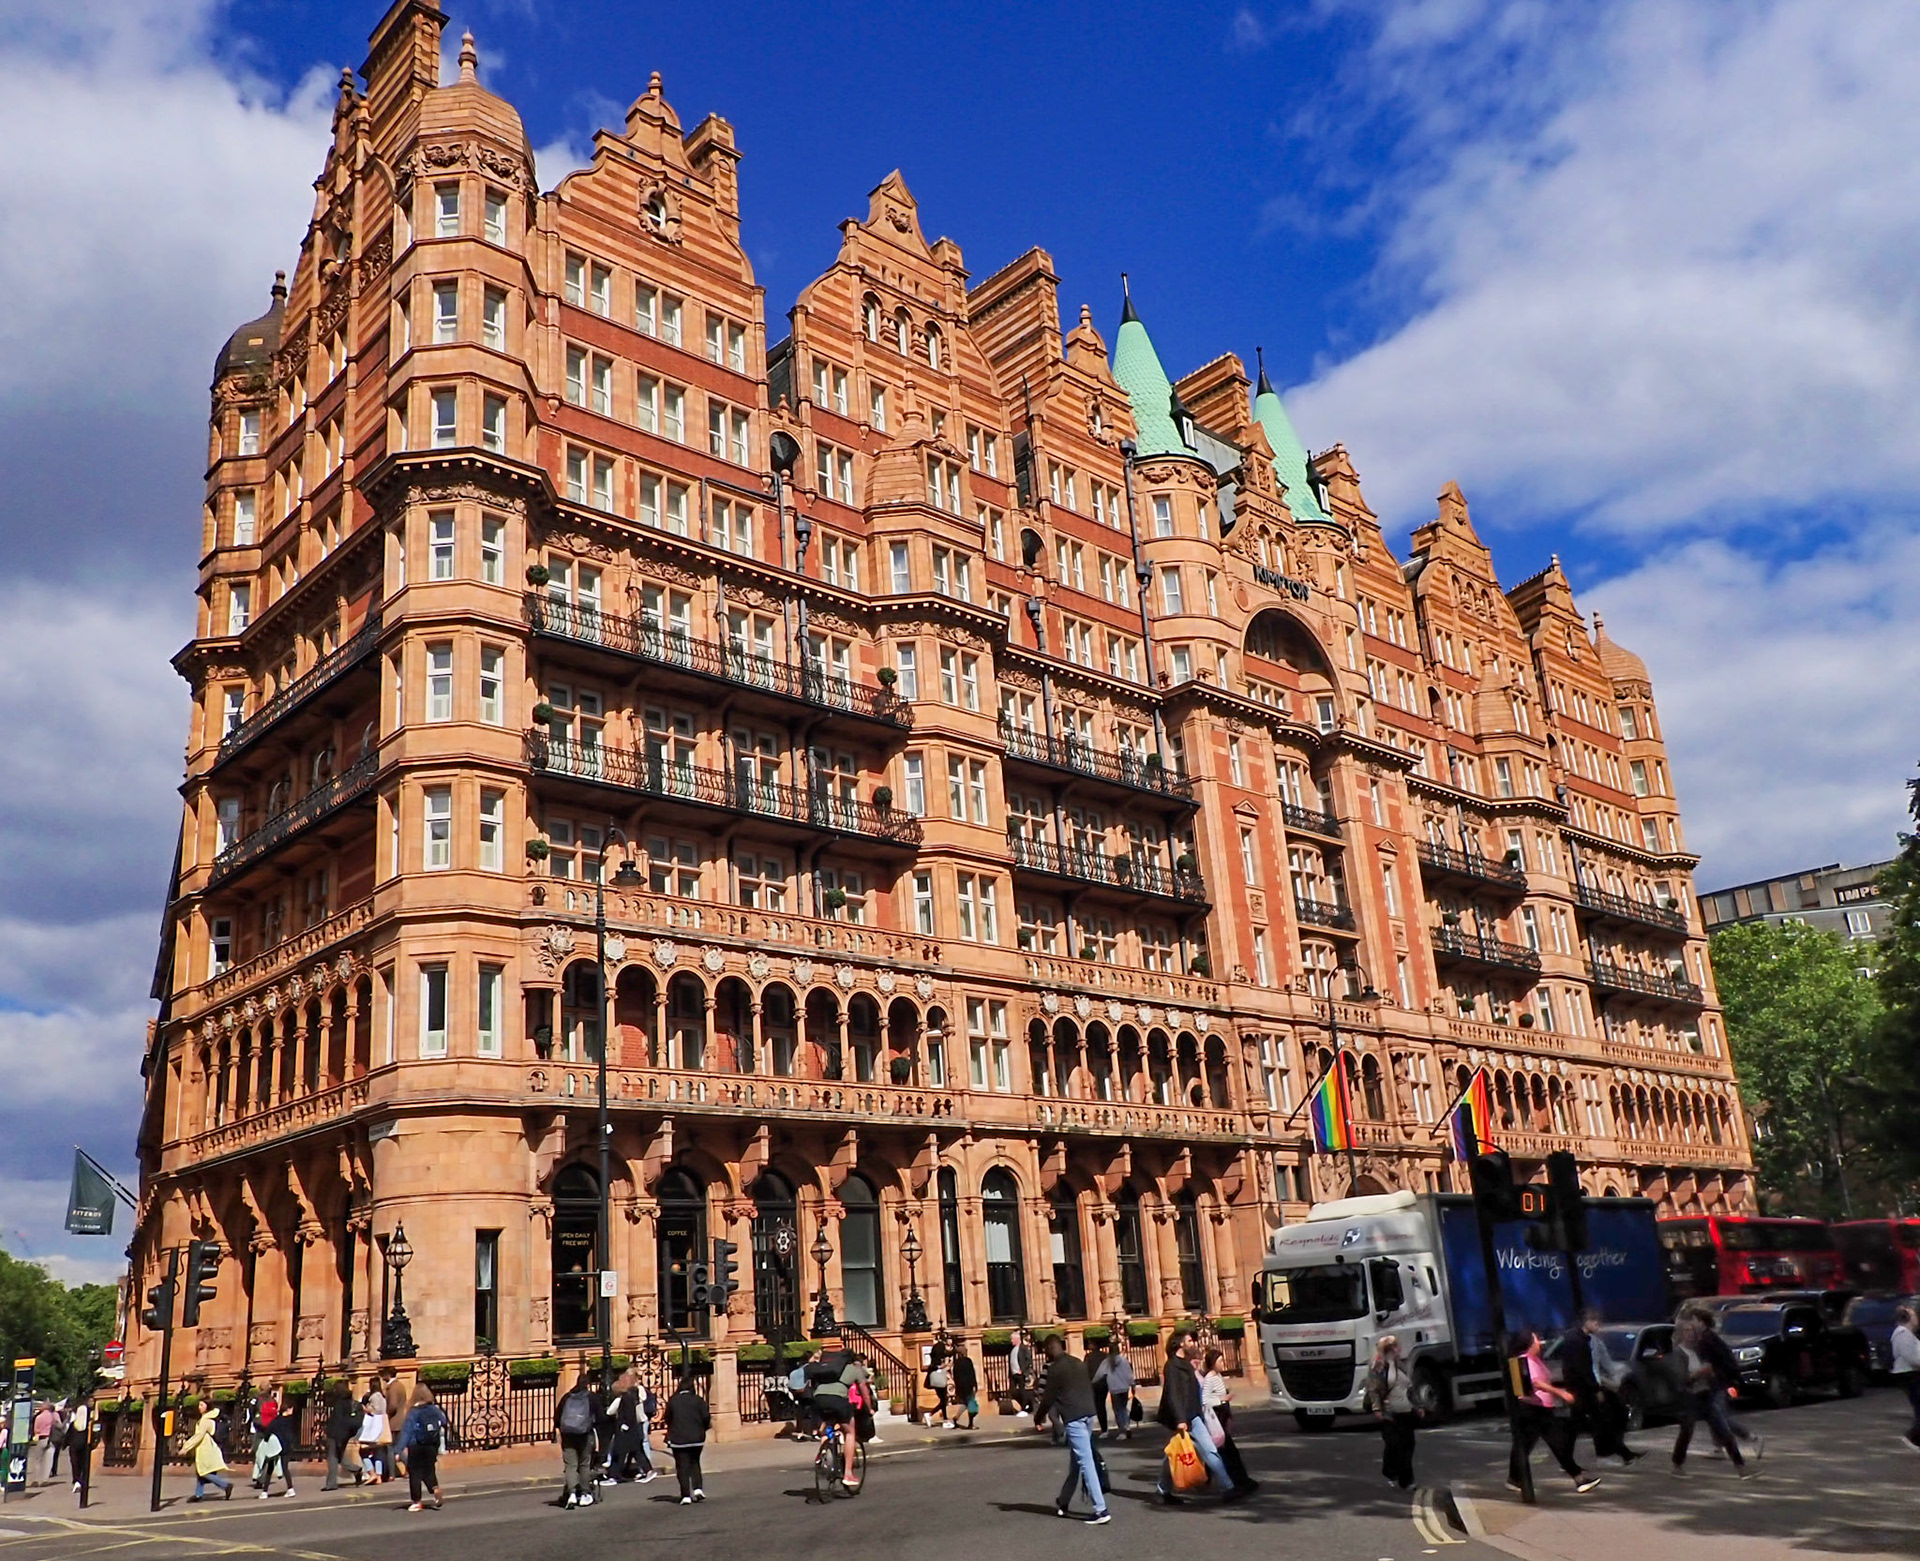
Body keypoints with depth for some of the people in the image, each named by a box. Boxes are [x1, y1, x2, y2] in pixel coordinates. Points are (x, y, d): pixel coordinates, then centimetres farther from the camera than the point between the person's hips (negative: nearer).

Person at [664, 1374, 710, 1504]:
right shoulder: (698, 1400, -5)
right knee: (694, 1463, 19)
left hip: (678, 1439, -1)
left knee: (682, 1466, 4)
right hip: (696, 1438, 1)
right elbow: (706, 1419, -7)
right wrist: (701, 1429, 14)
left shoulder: (672, 1401, -3)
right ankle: (697, 1488, 3)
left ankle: (686, 1495, -2)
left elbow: (668, 1419, 5)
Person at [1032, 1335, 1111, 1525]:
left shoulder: (1055, 1369, -8)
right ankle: (1063, 1503, 31)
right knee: (1076, 1461, 18)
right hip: (1088, 1415, 8)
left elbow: (1048, 1398, -5)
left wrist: (1038, 1418, 9)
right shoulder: (1079, 1363, 14)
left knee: (1085, 1462, -8)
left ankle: (1101, 1510, -12)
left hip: (1073, 1418, -8)